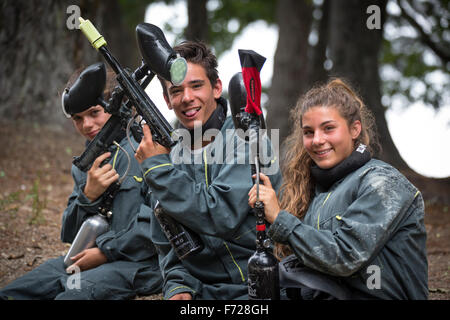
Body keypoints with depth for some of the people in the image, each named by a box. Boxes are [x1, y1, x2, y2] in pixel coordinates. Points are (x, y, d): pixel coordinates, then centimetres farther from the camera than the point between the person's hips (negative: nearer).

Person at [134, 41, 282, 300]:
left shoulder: (247, 140, -6)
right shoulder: (172, 157, 11)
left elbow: (221, 217, -17)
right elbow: (169, 247, 15)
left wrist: (158, 167, -12)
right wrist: (179, 286, -4)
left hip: (255, 288, -4)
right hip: (201, 291, 4)